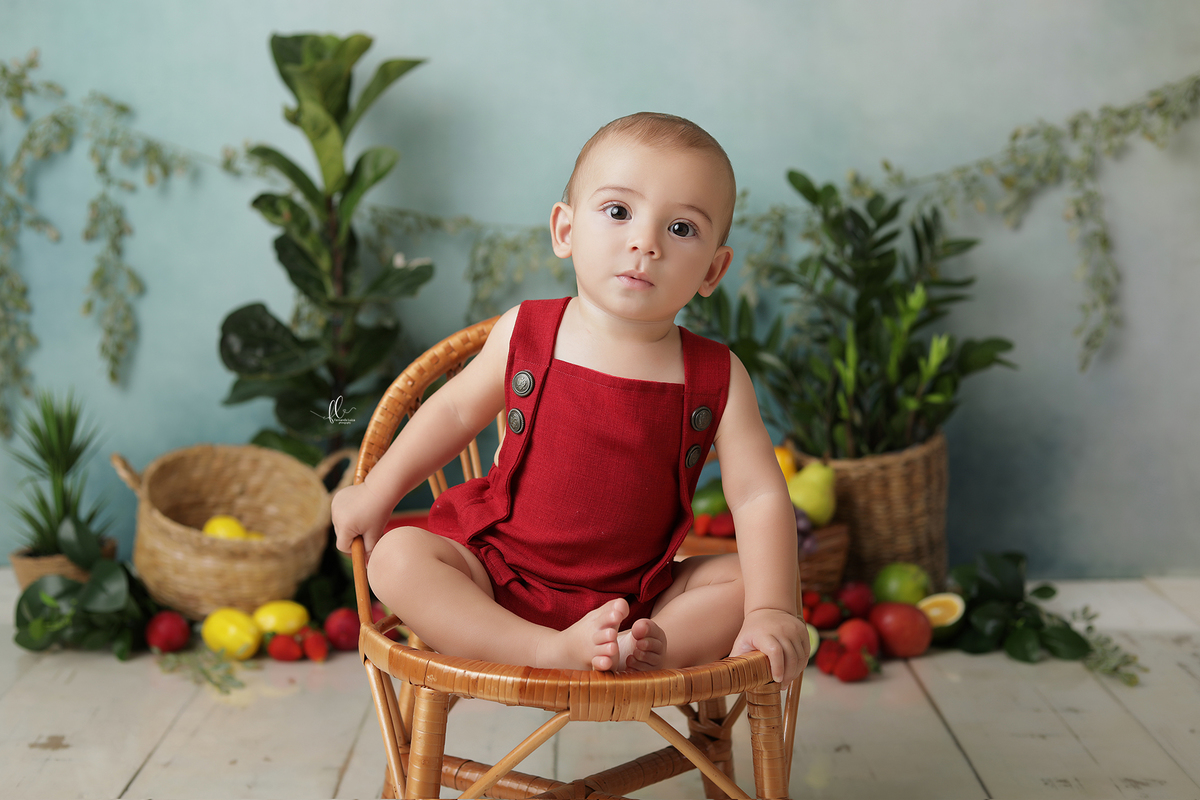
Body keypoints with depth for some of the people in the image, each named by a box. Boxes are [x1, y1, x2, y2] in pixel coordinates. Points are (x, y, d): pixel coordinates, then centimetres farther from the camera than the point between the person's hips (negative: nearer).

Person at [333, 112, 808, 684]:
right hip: (501, 580, 0)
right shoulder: (524, 335, -6)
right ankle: (553, 652, -34)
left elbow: (760, 495, -9)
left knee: (743, 582, -16)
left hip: (633, 594, 0)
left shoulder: (716, 379, -9)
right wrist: (377, 493, 13)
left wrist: (772, 611, -22)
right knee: (397, 556, -22)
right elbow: (456, 410, 10)